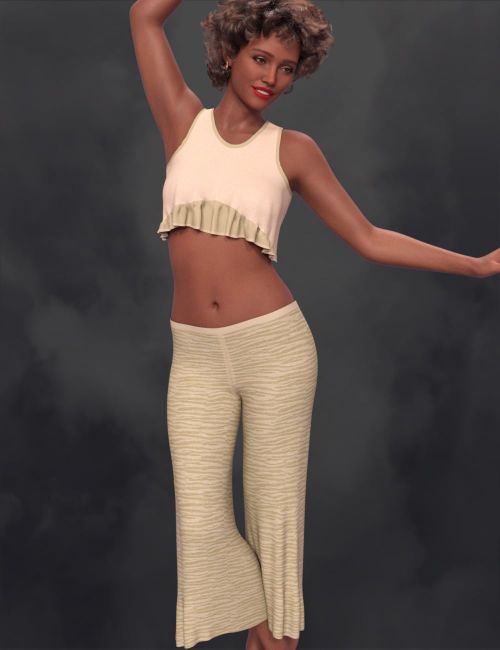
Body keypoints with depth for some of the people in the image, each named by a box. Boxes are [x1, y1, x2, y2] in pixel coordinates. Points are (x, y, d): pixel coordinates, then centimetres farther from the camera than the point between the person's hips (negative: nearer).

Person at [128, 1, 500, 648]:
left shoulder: (293, 148, 3)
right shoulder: (184, 121, 6)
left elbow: (368, 239, 4)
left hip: (274, 345, -1)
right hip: (197, 358, 1)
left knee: (275, 511, 6)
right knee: (202, 522, -2)